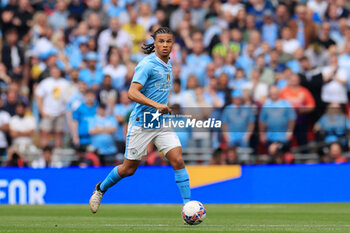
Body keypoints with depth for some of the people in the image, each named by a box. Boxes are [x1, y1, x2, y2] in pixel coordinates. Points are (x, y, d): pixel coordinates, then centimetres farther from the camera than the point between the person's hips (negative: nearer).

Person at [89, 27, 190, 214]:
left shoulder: (167, 65, 11)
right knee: (128, 169, 6)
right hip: (142, 122, -6)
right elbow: (132, 93, -25)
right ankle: (101, 189, 32)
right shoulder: (147, 64, -15)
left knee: (178, 160, -12)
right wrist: (156, 105, -34)